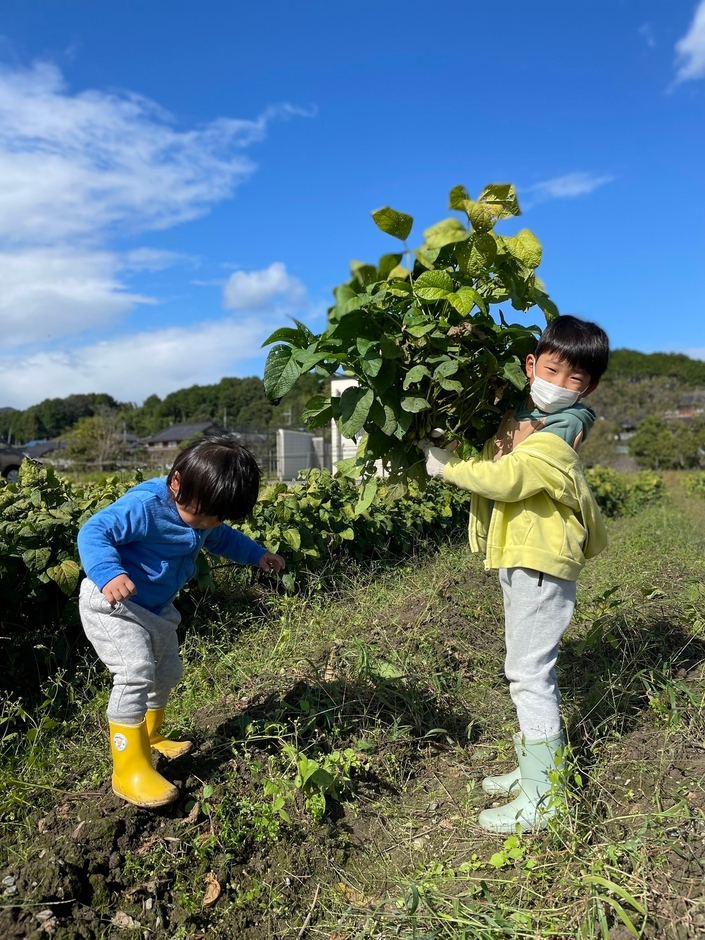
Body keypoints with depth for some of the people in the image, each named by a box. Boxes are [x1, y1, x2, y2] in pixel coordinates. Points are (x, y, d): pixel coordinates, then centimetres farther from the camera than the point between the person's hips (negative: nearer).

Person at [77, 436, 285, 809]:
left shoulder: (203, 511, -3)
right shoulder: (144, 506, -30)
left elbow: (221, 539, 18)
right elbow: (93, 532, -35)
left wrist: (256, 554, 11)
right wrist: (109, 574, -51)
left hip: (157, 608, 9)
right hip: (113, 604, -9)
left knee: (167, 671, 20)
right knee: (135, 674, -22)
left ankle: (150, 737, 42)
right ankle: (129, 768, -12)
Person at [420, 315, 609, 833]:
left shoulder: (554, 444, -22)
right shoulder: (519, 415, 6)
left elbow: (502, 479, -32)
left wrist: (444, 465, -19)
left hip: (540, 567, -10)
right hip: (521, 561, 10)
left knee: (529, 673, -6)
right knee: (533, 669, 19)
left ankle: (540, 800, 6)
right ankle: (539, 767, 35)